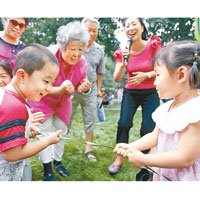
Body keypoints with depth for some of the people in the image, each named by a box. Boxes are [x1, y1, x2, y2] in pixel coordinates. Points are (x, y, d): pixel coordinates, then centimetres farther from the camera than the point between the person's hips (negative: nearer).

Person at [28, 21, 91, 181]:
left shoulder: (81, 62, -20)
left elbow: (80, 85, -6)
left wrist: (84, 87, -31)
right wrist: (61, 90, -48)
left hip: (63, 101, 5)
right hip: (42, 100, -4)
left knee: (61, 131, 14)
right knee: (44, 133, -3)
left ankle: (58, 161, 35)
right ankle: (47, 170, 13)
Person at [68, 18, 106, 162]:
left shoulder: (99, 49, 8)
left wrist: (98, 89, 14)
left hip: (90, 92, 3)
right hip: (72, 90, -3)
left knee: (90, 120, 8)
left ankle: (88, 148, 23)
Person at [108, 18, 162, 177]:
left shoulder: (153, 46, -11)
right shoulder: (122, 52, -4)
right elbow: (117, 78, -8)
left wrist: (146, 75, -20)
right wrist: (123, 62, -24)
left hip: (151, 93, -1)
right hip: (131, 92, 2)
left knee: (148, 128, -8)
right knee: (123, 123, -15)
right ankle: (119, 159, 5)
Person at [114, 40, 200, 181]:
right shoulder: (167, 107, 2)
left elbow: (185, 158, -27)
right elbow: (155, 136, 10)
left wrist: (143, 159, -21)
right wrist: (130, 147, -3)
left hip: (185, 178, -7)